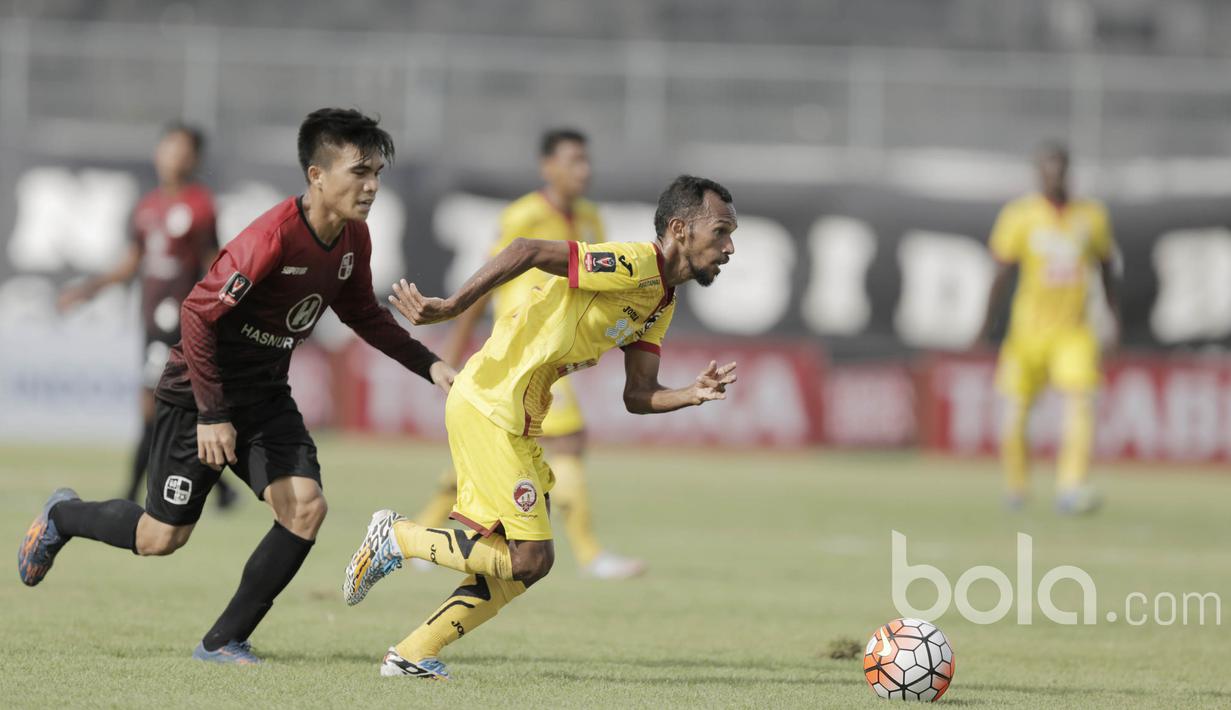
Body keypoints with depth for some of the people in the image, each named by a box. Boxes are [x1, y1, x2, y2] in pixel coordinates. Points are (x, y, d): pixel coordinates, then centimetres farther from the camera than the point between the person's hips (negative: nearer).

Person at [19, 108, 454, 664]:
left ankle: (224, 642, -1)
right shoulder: (273, 237, -29)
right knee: (161, 537, 1)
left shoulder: (353, 239, -4)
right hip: (198, 394, -7)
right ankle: (63, 516, 33)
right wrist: (212, 414, -26)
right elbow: (199, 314, -26)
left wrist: (427, 364, 5)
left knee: (305, 507, -13)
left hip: (266, 396, 7)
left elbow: (363, 314, 15)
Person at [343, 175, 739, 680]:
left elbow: (638, 396, 10)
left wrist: (694, 394, -9)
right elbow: (527, 251, -24)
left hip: (519, 421, 10)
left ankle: (412, 656, 16)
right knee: (530, 559, -9)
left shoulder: (662, 305, 14)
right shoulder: (634, 265, -17)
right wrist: (452, 307, -25)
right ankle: (397, 538, 4)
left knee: (519, 565, 11)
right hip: (490, 406, -10)